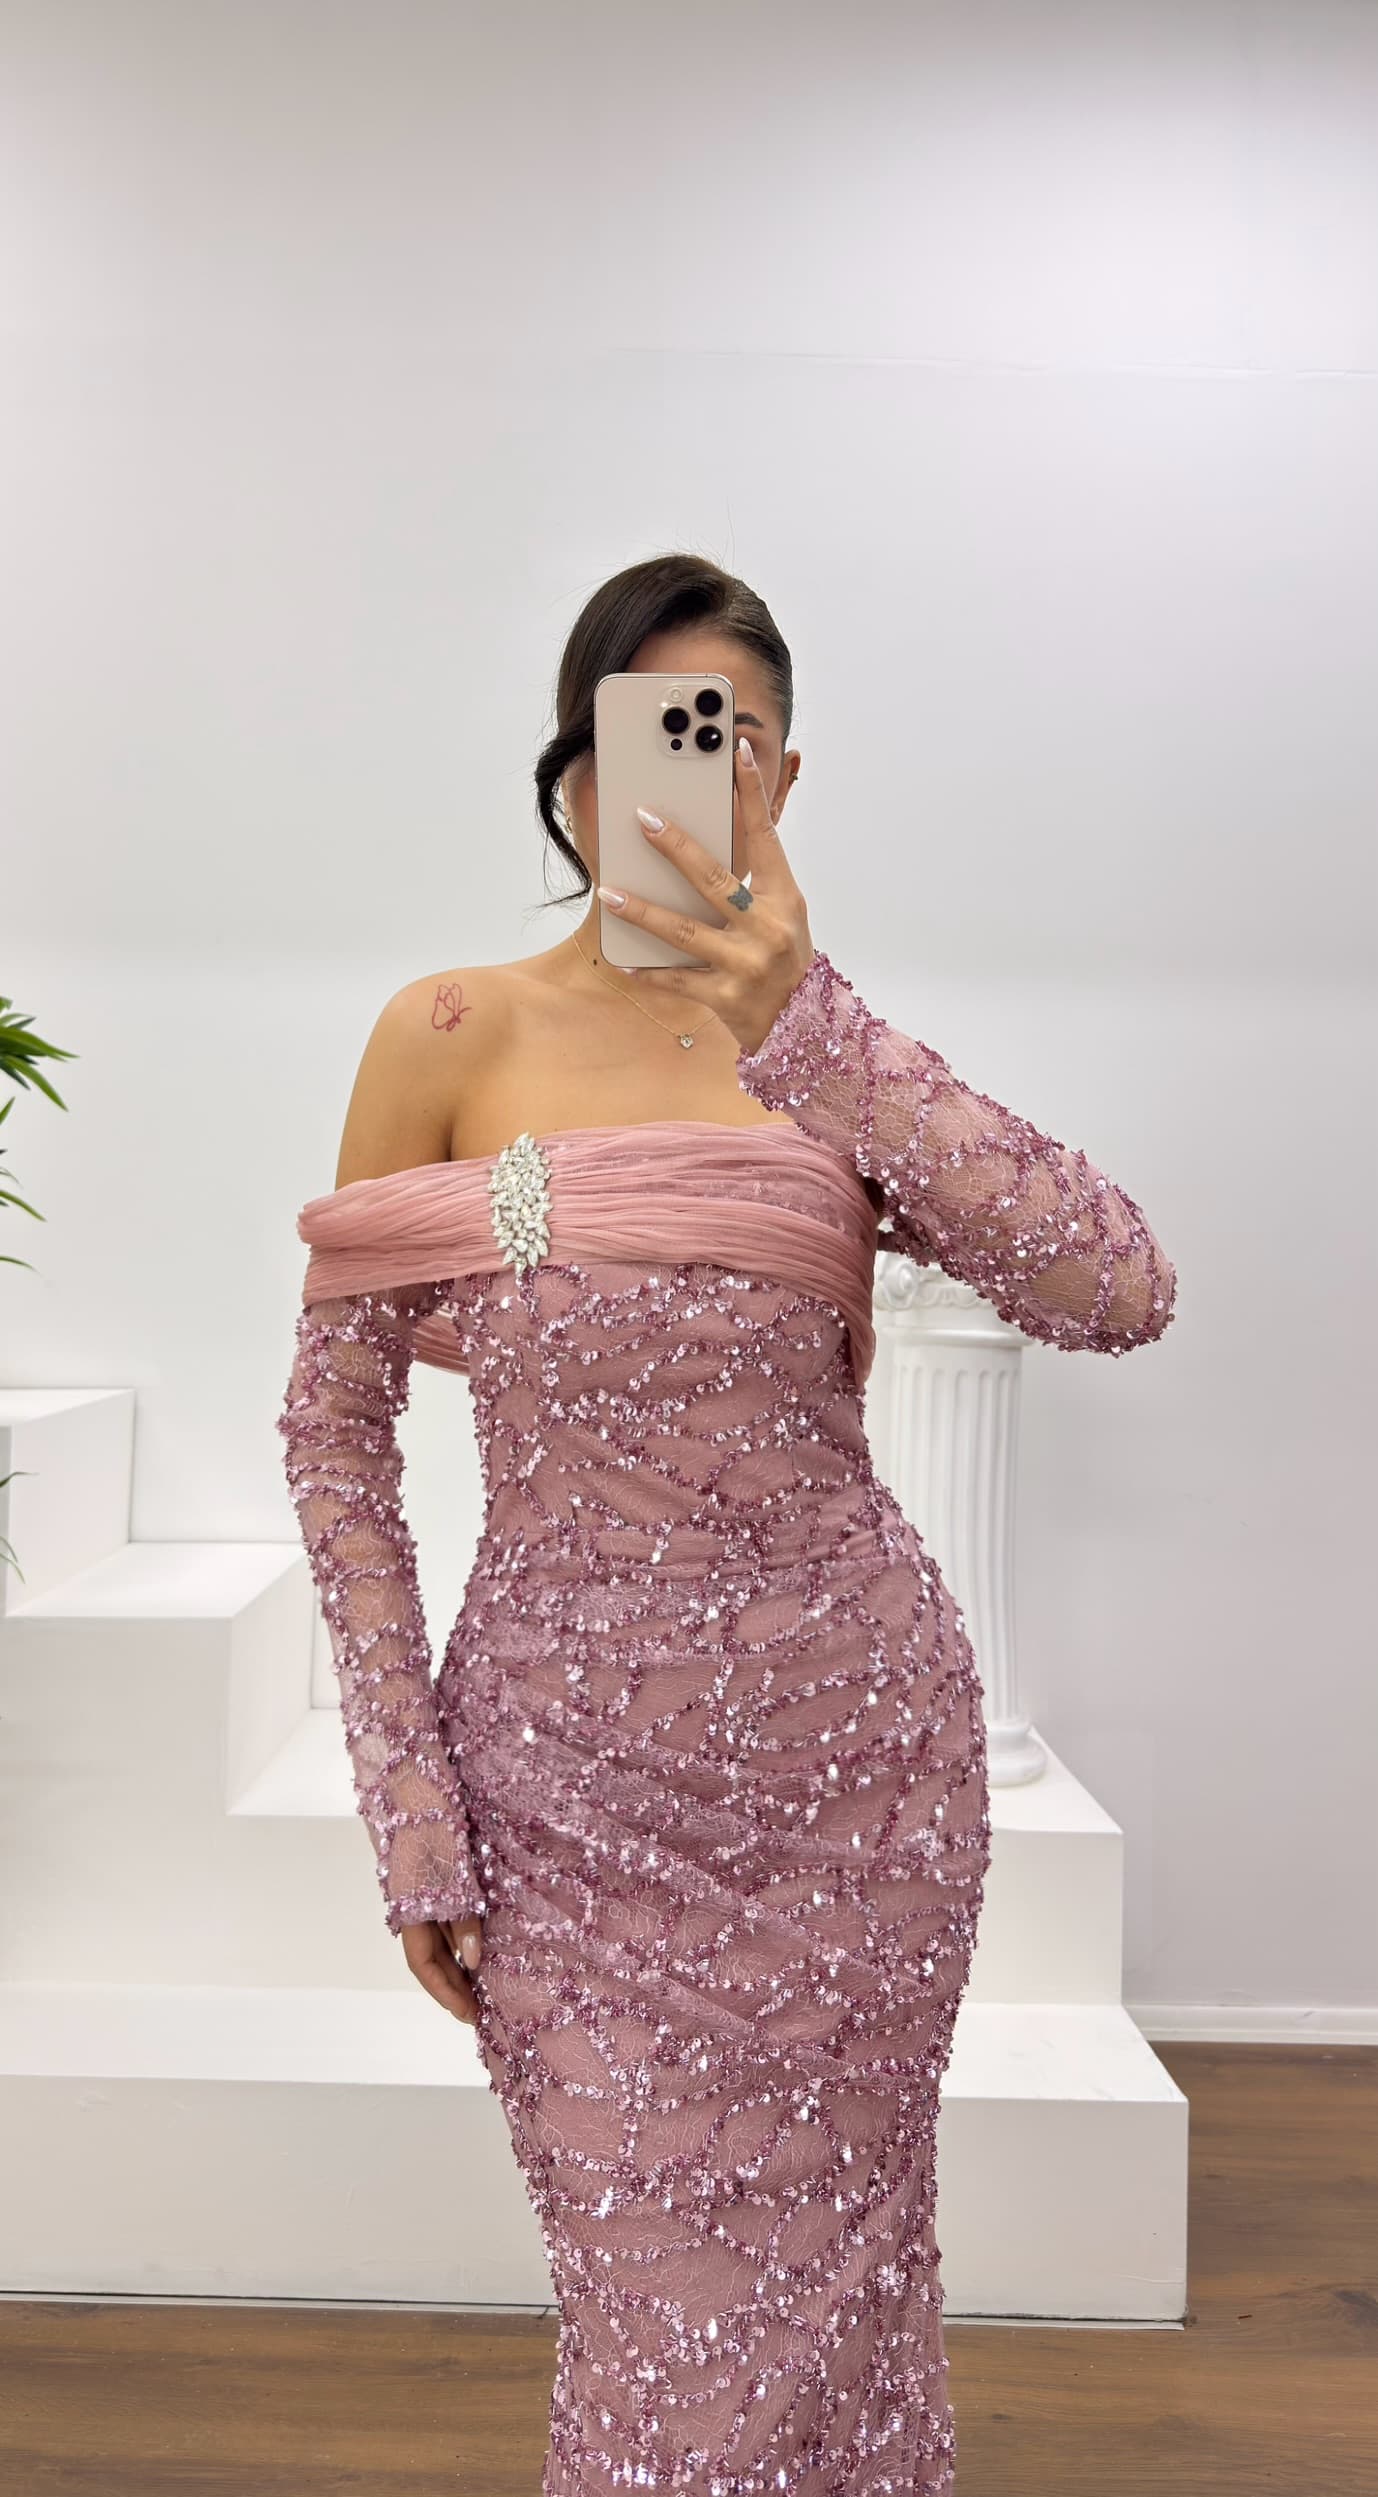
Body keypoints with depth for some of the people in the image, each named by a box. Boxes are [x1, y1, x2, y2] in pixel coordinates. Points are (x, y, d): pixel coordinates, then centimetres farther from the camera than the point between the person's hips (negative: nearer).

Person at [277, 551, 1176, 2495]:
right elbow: (335, 1424, -1)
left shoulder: (837, 1054, 1)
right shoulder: (451, 1037, -4)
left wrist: (800, 1022, -23)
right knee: (663, 2340, 9)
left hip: (855, 1750, 2)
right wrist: (409, 1803, -4)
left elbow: (1120, 1295, -16)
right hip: (570, 1773, -1)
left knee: (831, 2307, 16)